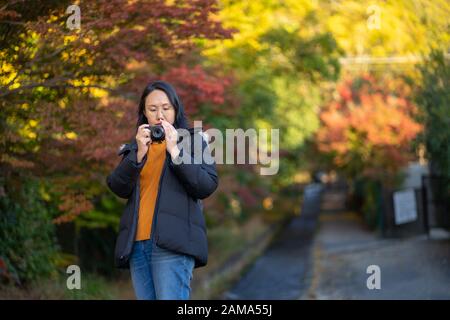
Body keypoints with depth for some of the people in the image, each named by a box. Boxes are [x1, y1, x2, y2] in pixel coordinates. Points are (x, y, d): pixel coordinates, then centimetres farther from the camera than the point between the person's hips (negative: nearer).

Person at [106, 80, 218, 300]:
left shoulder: (192, 140, 10)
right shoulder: (136, 145, 20)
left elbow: (207, 187, -3)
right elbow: (118, 188, 6)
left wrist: (175, 151, -10)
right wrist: (139, 153, -8)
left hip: (173, 242, -4)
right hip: (137, 244, 4)